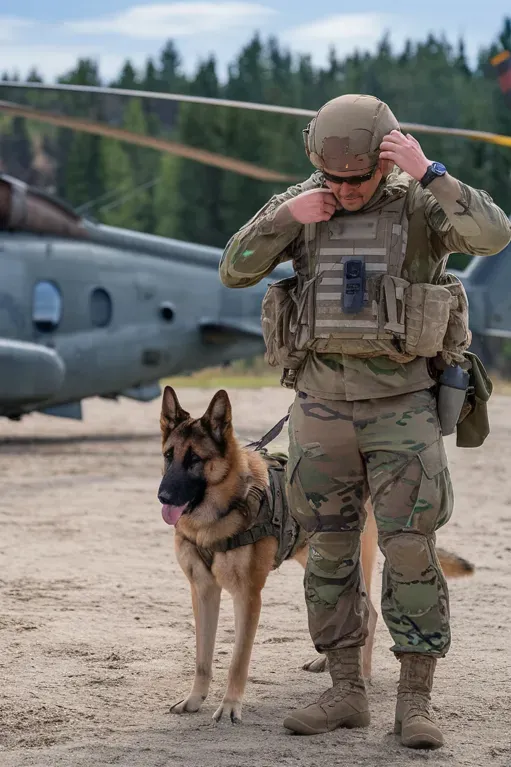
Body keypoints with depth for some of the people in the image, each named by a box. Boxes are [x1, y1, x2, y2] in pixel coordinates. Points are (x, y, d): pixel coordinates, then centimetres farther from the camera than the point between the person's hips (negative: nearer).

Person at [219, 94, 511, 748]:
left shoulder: (420, 205, -6)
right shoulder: (299, 204, 3)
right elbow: (235, 271, -4)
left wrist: (429, 173, -30)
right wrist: (285, 218, -18)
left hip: (404, 406, -3)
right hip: (323, 406, 3)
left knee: (410, 552, -7)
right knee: (330, 552, 6)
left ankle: (415, 702, 1)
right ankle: (346, 694, 16)